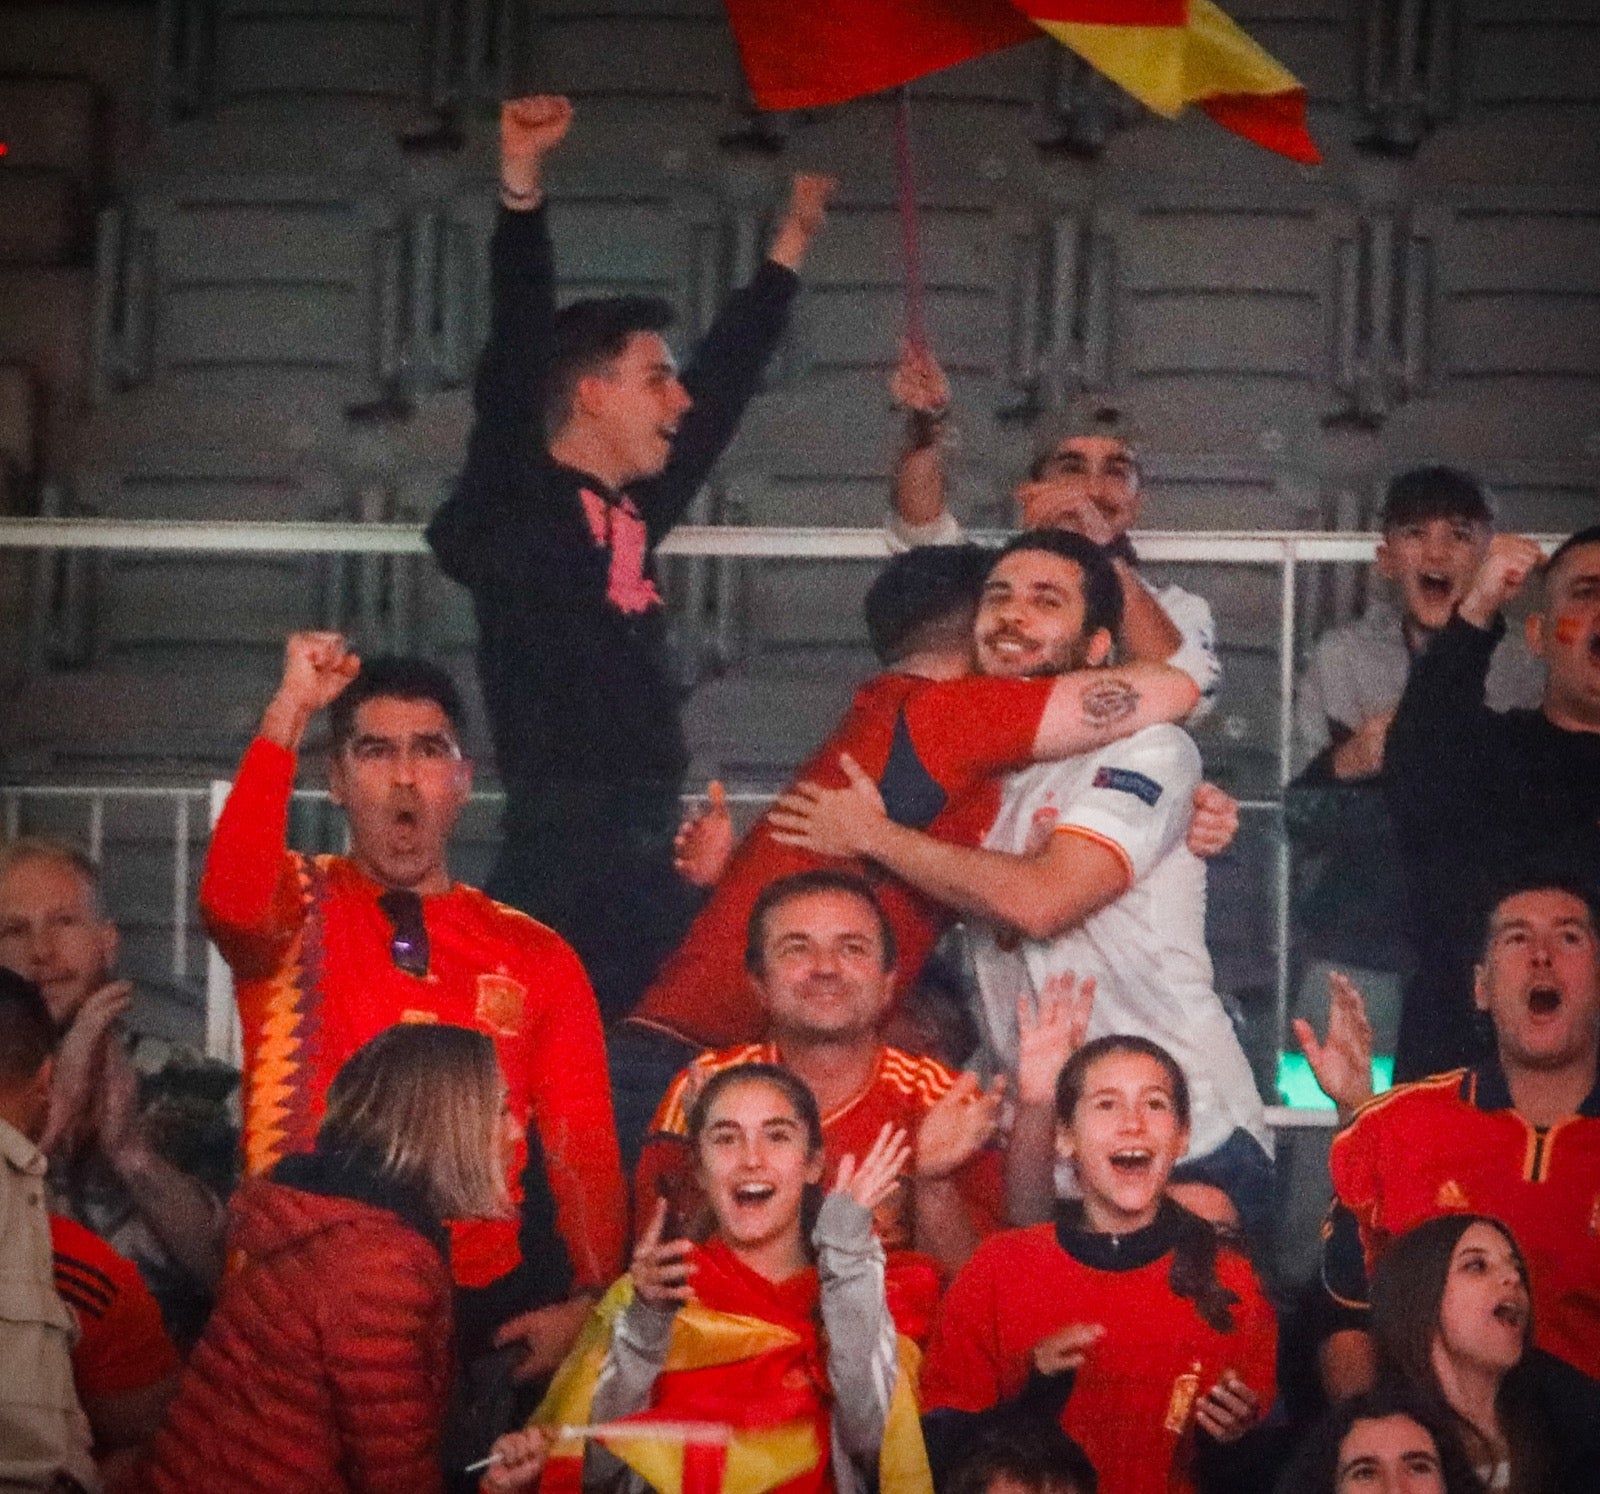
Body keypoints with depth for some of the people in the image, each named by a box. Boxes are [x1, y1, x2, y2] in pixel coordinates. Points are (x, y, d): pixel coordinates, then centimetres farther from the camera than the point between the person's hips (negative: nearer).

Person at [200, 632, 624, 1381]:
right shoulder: (300, 910, 7)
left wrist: (584, 1303, -11)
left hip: (491, 1309, 2)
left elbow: (584, 1150, 5)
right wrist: (289, 712, -23)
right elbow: (231, 902, -19)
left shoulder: (535, 957, 11)